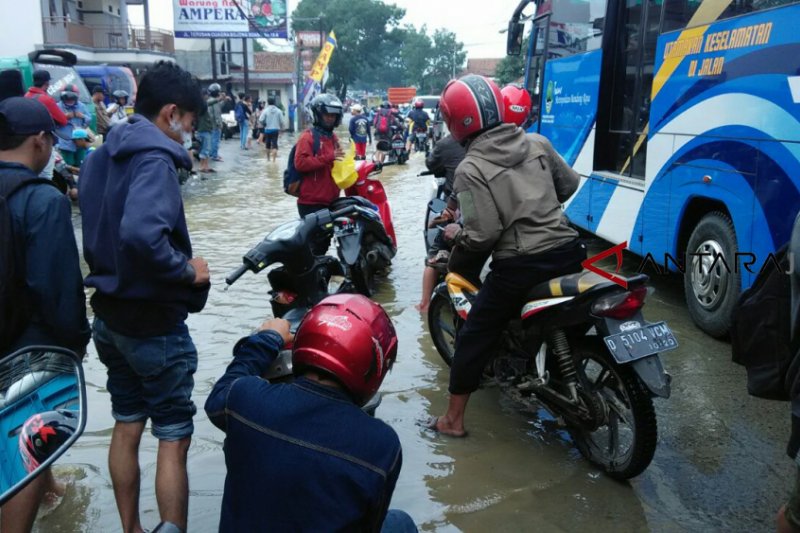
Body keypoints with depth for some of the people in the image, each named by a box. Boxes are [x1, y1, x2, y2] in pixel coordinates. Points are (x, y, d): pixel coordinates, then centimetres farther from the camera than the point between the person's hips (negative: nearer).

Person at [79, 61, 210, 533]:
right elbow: (141, 235, -37)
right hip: (154, 321, -9)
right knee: (174, 439, 3)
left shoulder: (101, 157, 8)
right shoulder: (154, 159, -21)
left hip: (109, 313, 9)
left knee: (126, 426, 20)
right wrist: (186, 270, -23)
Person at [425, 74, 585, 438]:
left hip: (518, 268, -5)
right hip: (568, 252, 6)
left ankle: (453, 420, 19)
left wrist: (456, 235, 3)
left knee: (474, 337, 10)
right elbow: (569, 186, 17)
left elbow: (483, 235, -18)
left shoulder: (470, 169, -11)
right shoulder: (537, 143, 5)